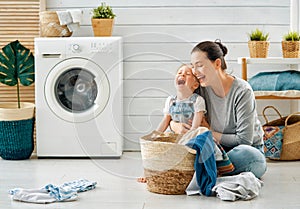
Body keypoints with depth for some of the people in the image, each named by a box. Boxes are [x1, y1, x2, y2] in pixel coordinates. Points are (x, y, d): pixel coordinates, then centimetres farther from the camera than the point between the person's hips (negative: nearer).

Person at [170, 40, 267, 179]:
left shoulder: (242, 91, -19)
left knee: (246, 154, -40)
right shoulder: (201, 88, -4)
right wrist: (175, 125, -18)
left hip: (250, 148, -3)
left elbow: (244, 140, -20)